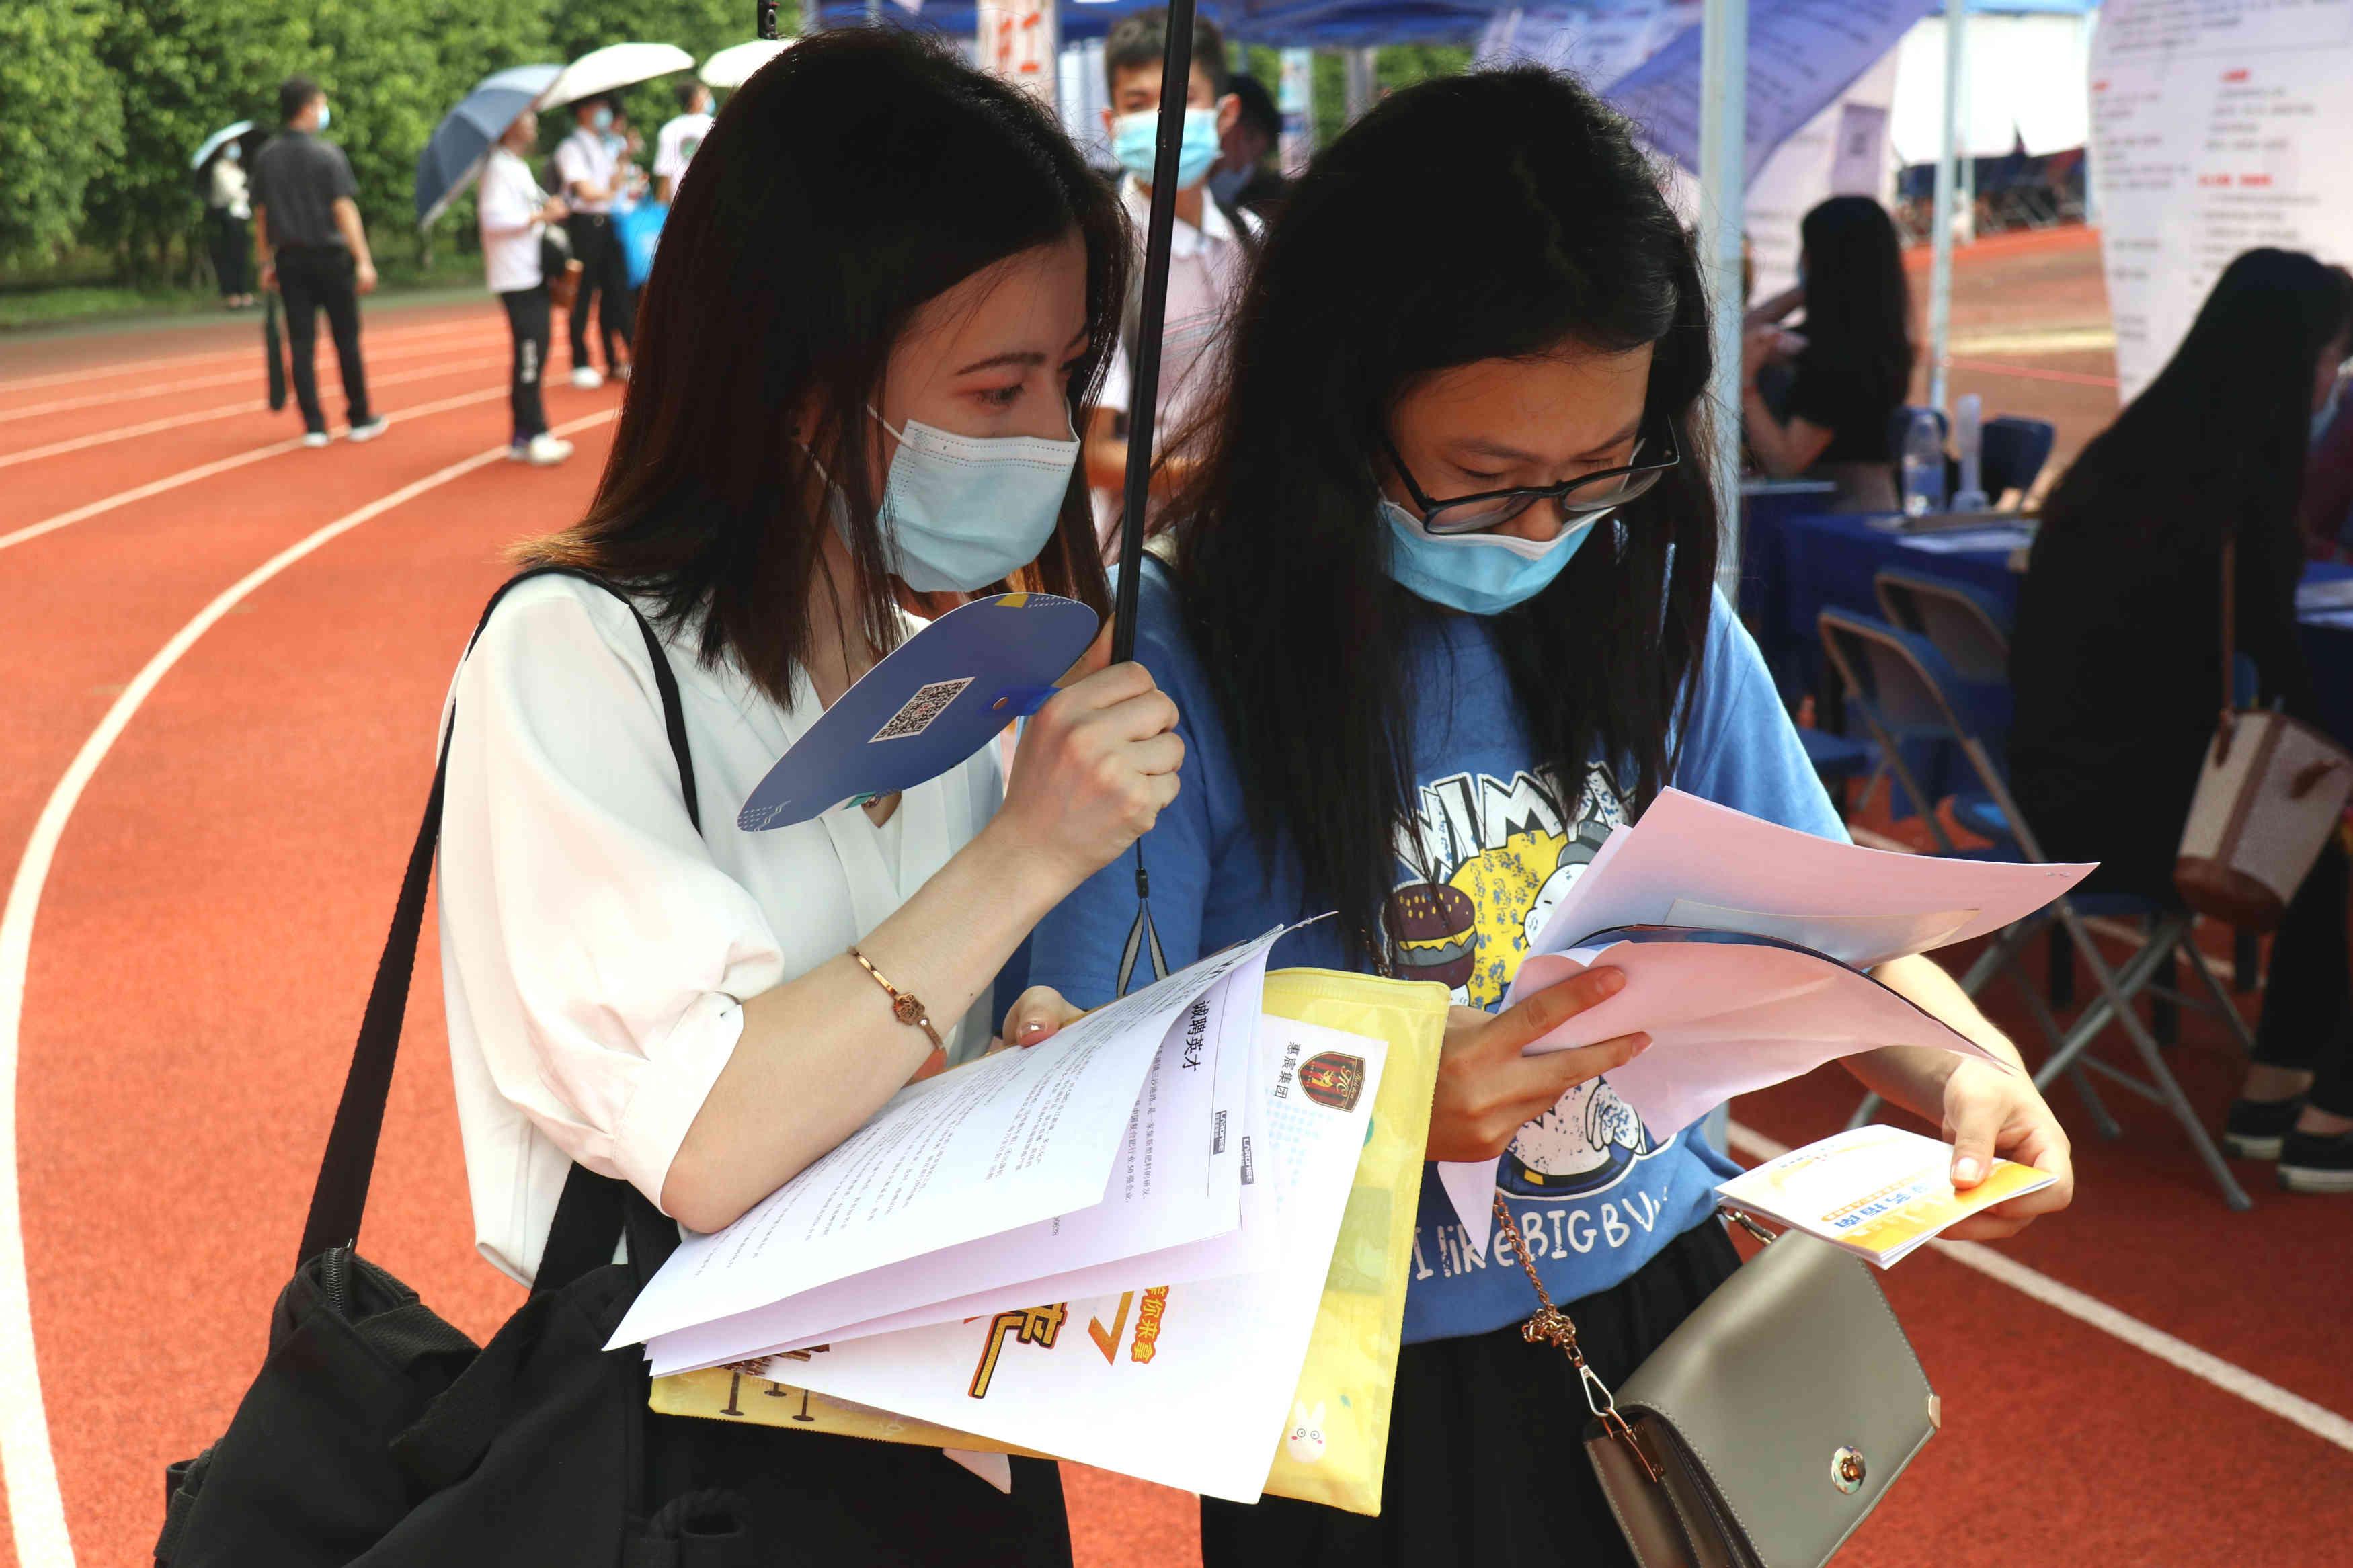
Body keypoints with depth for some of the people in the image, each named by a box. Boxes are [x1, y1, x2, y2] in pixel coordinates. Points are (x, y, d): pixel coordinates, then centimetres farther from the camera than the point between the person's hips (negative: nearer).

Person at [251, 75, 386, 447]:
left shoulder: (266, 157, 5)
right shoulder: (327, 154, -9)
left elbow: (260, 214, 8)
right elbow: (344, 209, -14)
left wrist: (267, 263, 15)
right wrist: (363, 261, -14)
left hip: (290, 259, 4)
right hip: (329, 256, -4)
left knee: (301, 343, 3)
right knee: (346, 339, 7)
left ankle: (313, 425, 1)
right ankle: (359, 419, 15)